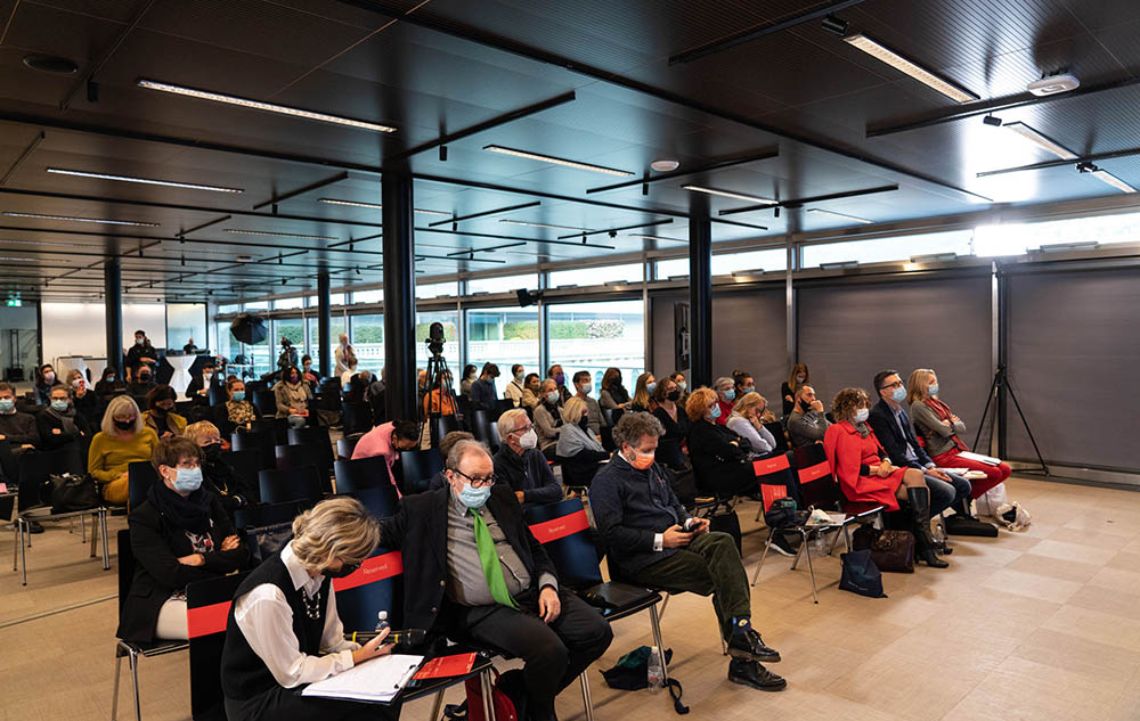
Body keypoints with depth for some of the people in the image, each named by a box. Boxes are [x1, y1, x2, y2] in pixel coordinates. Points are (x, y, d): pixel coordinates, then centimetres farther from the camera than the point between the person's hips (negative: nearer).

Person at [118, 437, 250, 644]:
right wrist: (220, 559, -5)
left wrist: (201, 560, -11)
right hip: (160, 602, -5)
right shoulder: (144, 518, -5)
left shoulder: (209, 502, 9)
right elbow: (171, 575, -14)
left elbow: (242, 555, 4)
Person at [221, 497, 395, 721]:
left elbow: (332, 642, 3)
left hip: (303, 676, 7)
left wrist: (367, 651, -14)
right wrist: (359, 656, -16)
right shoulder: (268, 594, -30)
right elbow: (292, 673, -21)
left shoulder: (319, 572, -6)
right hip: (259, 701, -7)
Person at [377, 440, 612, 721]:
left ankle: (533, 694, 13)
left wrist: (548, 584, 2)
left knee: (597, 631, -10)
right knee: (550, 649, -29)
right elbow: (382, 531, 9)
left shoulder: (502, 497, 14)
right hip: (482, 611, -6)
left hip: (533, 593, 6)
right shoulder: (423, 508, 2)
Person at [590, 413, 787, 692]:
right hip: (643, 560, -7)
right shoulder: (606, 481, -8)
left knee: (723, 542, -24)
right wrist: (659, 540, -18)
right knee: (720, 574, -22)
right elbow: (612, 533, -16)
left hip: (676, 539, 7)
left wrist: (689, 520, 7)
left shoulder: (651, 468, 19)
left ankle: (741, 635, -26)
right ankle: (742, 661, -13)